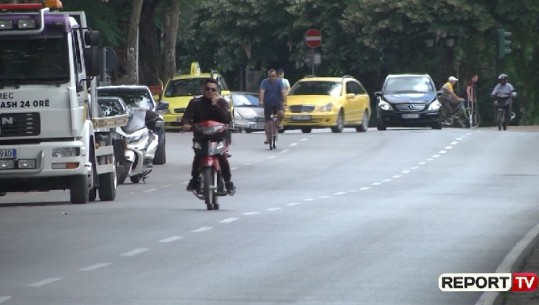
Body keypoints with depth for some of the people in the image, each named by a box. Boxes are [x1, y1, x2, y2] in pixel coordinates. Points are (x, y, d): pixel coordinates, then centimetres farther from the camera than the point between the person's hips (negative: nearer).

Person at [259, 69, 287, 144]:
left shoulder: (279, 82, -6)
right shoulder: (265, 82, -6)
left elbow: (283, 92, -17)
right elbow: (262, 92, -19)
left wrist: (284, 101, -32)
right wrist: (261, 101, -35)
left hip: (278, 103, -1)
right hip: (268, 103, 1)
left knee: (281, 113, -30)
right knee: (268, 121, -3)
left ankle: (279, 123, 2)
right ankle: (268, 138, 4)